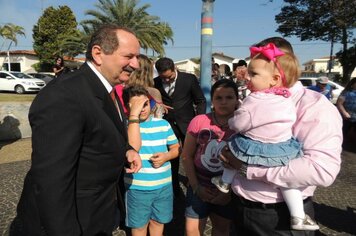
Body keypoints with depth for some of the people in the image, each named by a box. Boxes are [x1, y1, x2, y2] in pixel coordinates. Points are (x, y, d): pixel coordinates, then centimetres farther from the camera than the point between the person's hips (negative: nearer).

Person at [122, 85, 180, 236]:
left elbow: (176, 148, 7)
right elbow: (132, 147, -29)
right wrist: (134, 115, -29)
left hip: (163, 185, 3)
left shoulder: (163, 124, -1)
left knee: (158, 221, 22)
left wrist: (166, 156, -15)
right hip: (137, 187, -3)